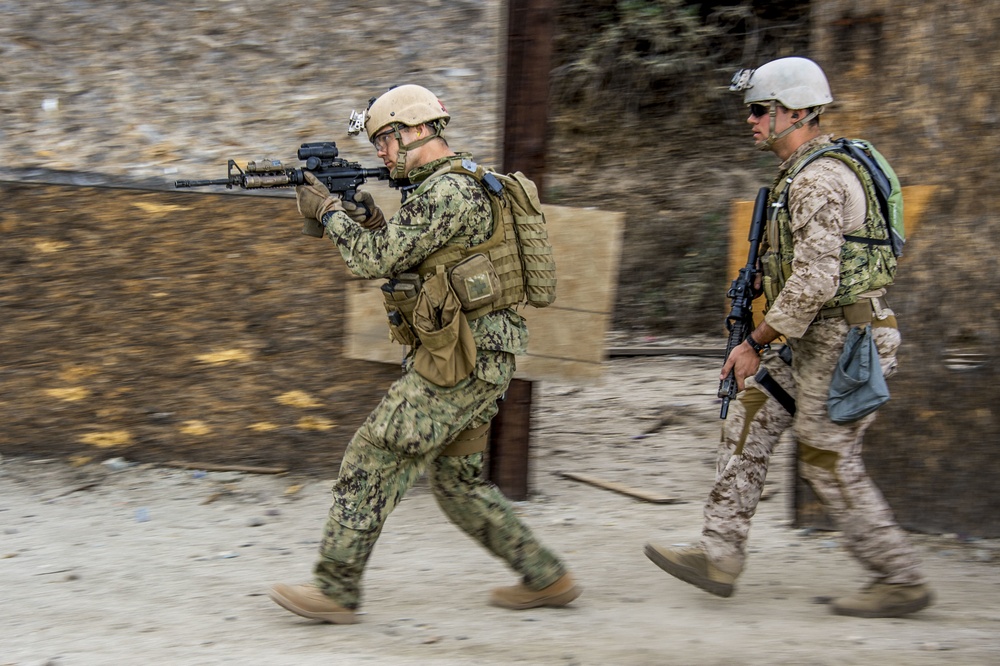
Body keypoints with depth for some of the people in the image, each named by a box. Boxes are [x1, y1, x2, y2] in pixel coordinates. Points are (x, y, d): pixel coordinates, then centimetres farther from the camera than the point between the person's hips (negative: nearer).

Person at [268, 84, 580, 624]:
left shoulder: (448, 190, -17)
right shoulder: (448, 184, 16)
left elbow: (379, 259, -19)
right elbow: (405, 264, 23)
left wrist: (328, 210, -5)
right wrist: (372, 220, 8)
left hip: (462, 363, -10)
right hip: (474, 361, 10)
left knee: (372, 459, -5)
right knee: (459, 480, 16)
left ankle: (334, 591, 2)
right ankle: (546, 579, 20)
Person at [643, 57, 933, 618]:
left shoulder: (819, 179, -20)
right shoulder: (805, 172, 14)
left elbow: (813, 282, -26)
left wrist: (755, 344, -19)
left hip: (841, 340, -10)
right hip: (816, 339, 10)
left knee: (830, 462, -2)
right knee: (749, 423, 8)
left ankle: (901, 581, 9)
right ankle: (719, 556, 9)